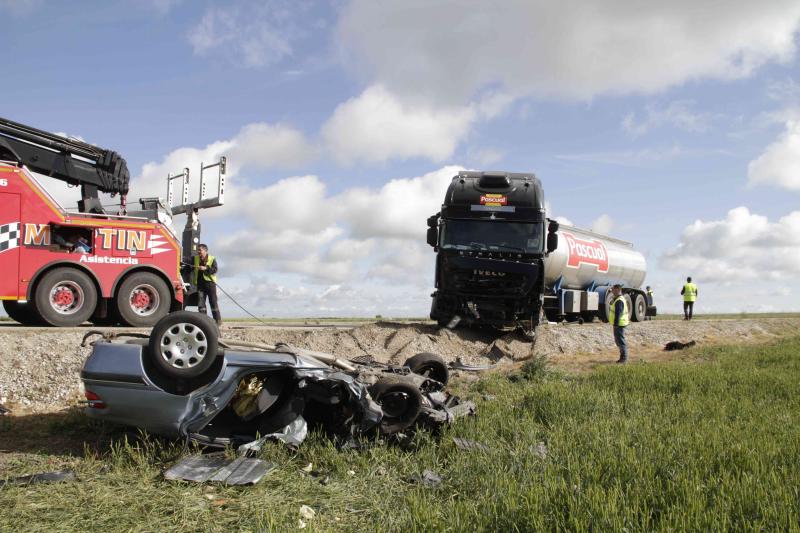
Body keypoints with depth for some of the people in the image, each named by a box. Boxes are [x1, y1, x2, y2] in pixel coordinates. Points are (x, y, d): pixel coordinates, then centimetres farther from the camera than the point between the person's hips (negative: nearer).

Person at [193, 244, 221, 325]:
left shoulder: (212, 259, 0)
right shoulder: (195, 258, 12)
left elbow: (215, 270, -11)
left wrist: (206, 268, -23)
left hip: (210, 283, -4)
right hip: (200, 284, 4)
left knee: (213, 302, 0)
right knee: (201, 303, -1)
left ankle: (218, 320, 8)